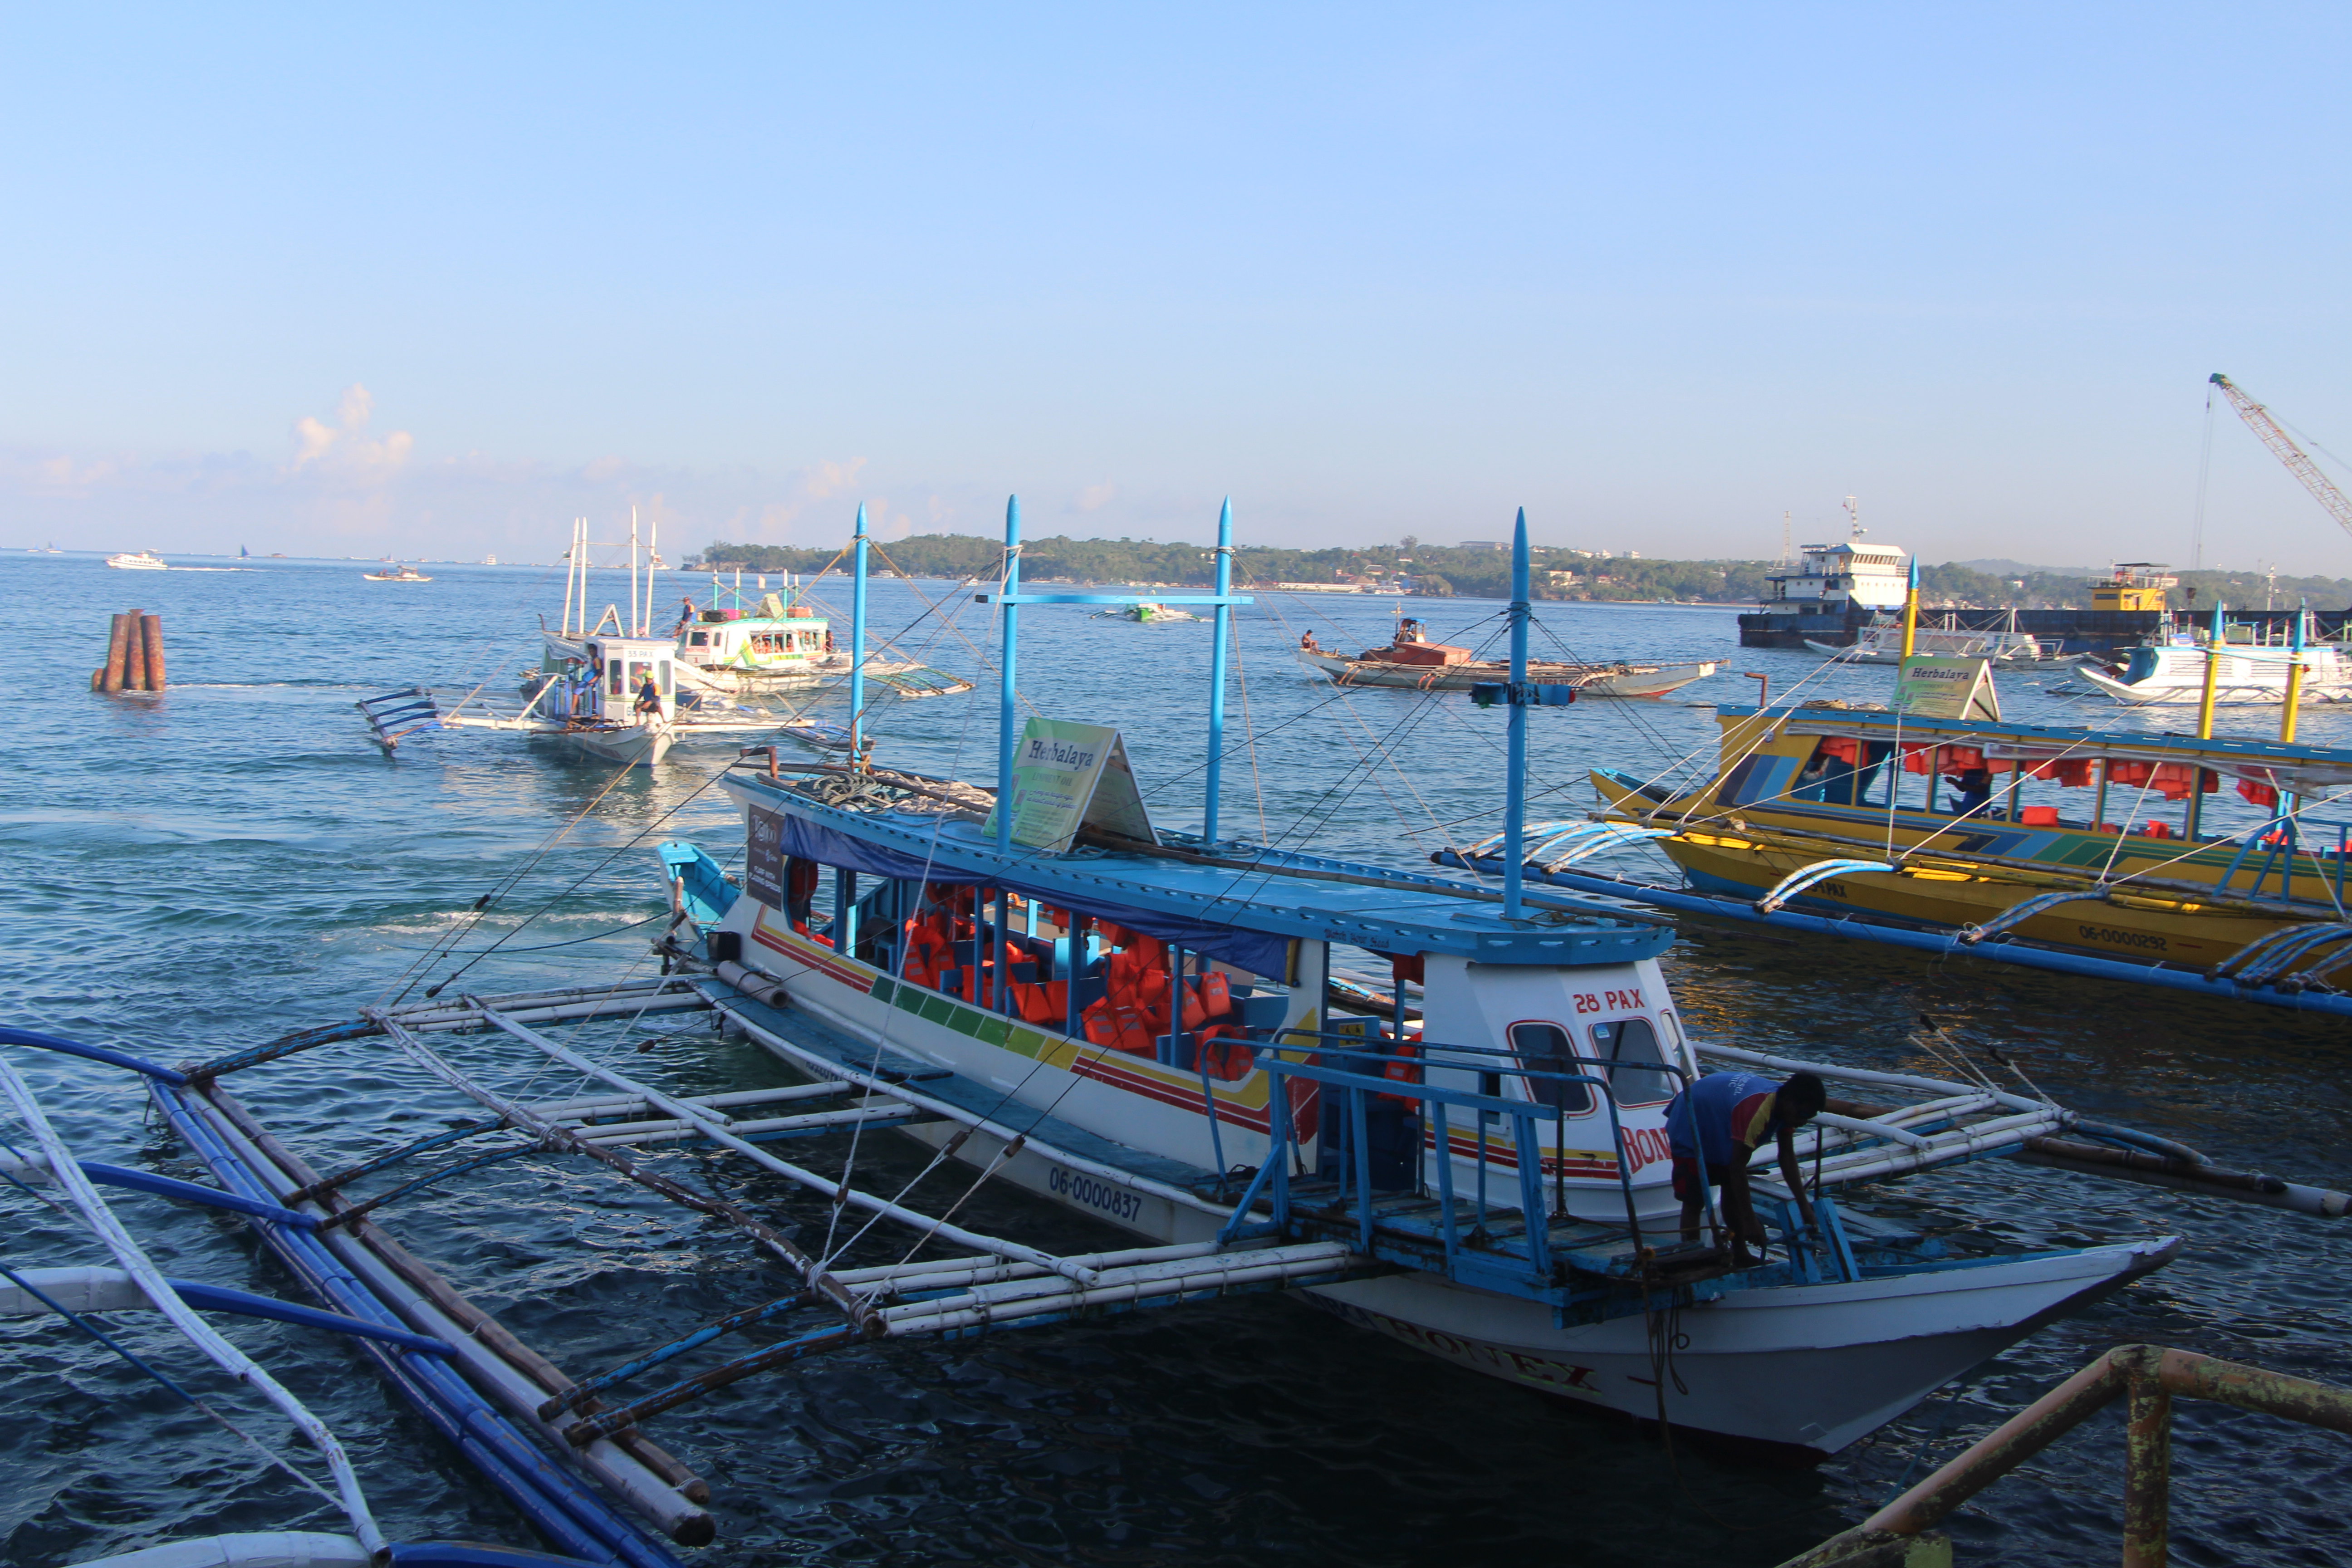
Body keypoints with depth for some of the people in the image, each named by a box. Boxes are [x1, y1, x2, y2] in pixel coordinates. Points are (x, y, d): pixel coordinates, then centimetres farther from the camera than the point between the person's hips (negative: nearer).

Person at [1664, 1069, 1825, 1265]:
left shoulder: (1785, 1105, -15)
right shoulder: (1756, 1111, -41)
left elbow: (1787, 1156, -7)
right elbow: (1738, 1166, -38)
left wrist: (1804, 1205, -11)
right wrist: (1750, 1221, -36)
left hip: (1721, 1130, 9)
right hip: (1690, 1130, -9)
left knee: (1732, 1191, 13)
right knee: (1694, 1201, -11)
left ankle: (1740, 1256, 22)